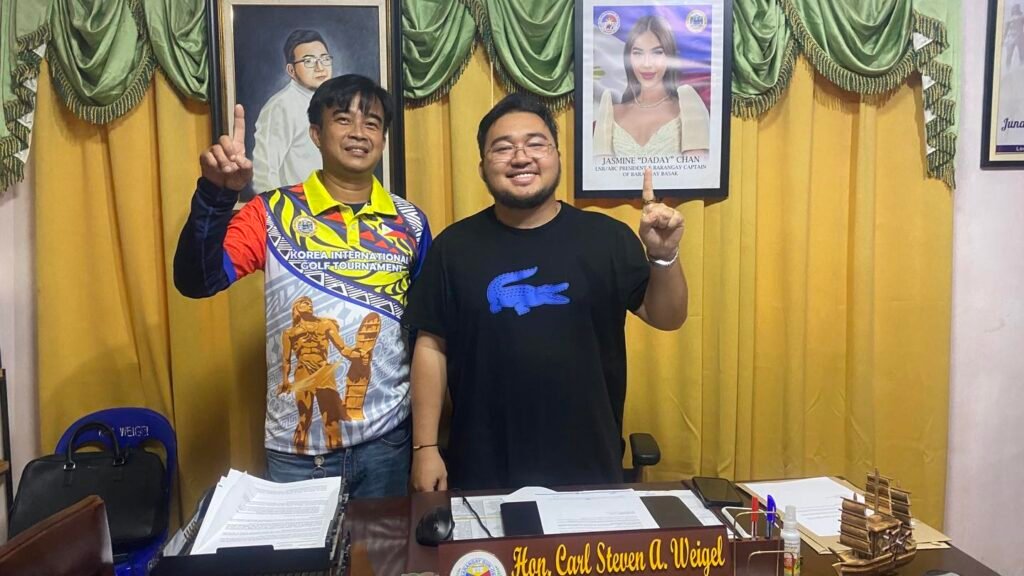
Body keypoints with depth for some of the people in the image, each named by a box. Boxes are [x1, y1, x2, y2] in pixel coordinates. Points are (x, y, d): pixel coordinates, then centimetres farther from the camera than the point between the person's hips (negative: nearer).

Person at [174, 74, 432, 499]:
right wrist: (217, 193, -32)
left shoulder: (410, 222, 2)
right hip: (296, 449, -1)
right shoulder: (274, 213, -5)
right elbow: (196, 282, -17)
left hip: (387, 440, 2)